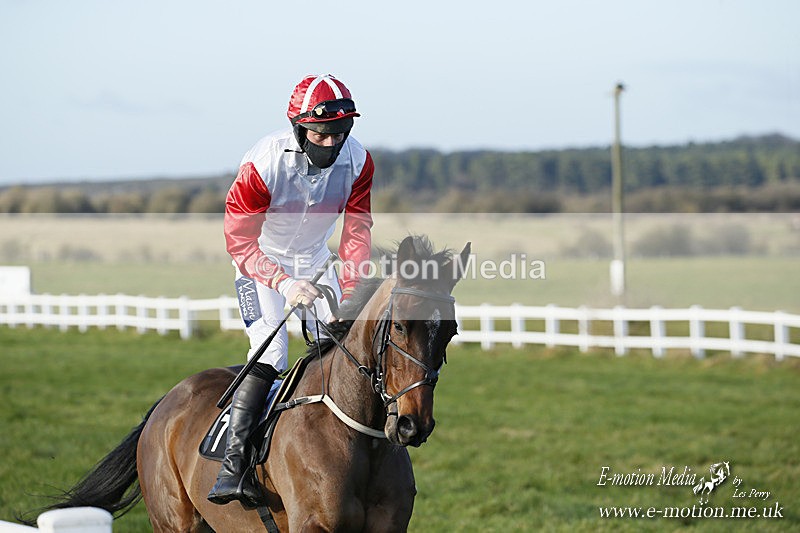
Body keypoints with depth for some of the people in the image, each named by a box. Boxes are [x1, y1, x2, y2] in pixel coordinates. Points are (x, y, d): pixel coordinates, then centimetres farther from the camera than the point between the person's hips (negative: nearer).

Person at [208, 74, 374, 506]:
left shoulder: (357, 161, -18)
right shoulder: (264, 163, -30)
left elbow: (356, 233, -13)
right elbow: (240, 240, -27)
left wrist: (349, 297, -26)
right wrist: (284, 283, -42)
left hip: (314, 261, 5)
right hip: (259, 261, -5)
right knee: (270, 352, -21)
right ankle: (233, 463, -24)